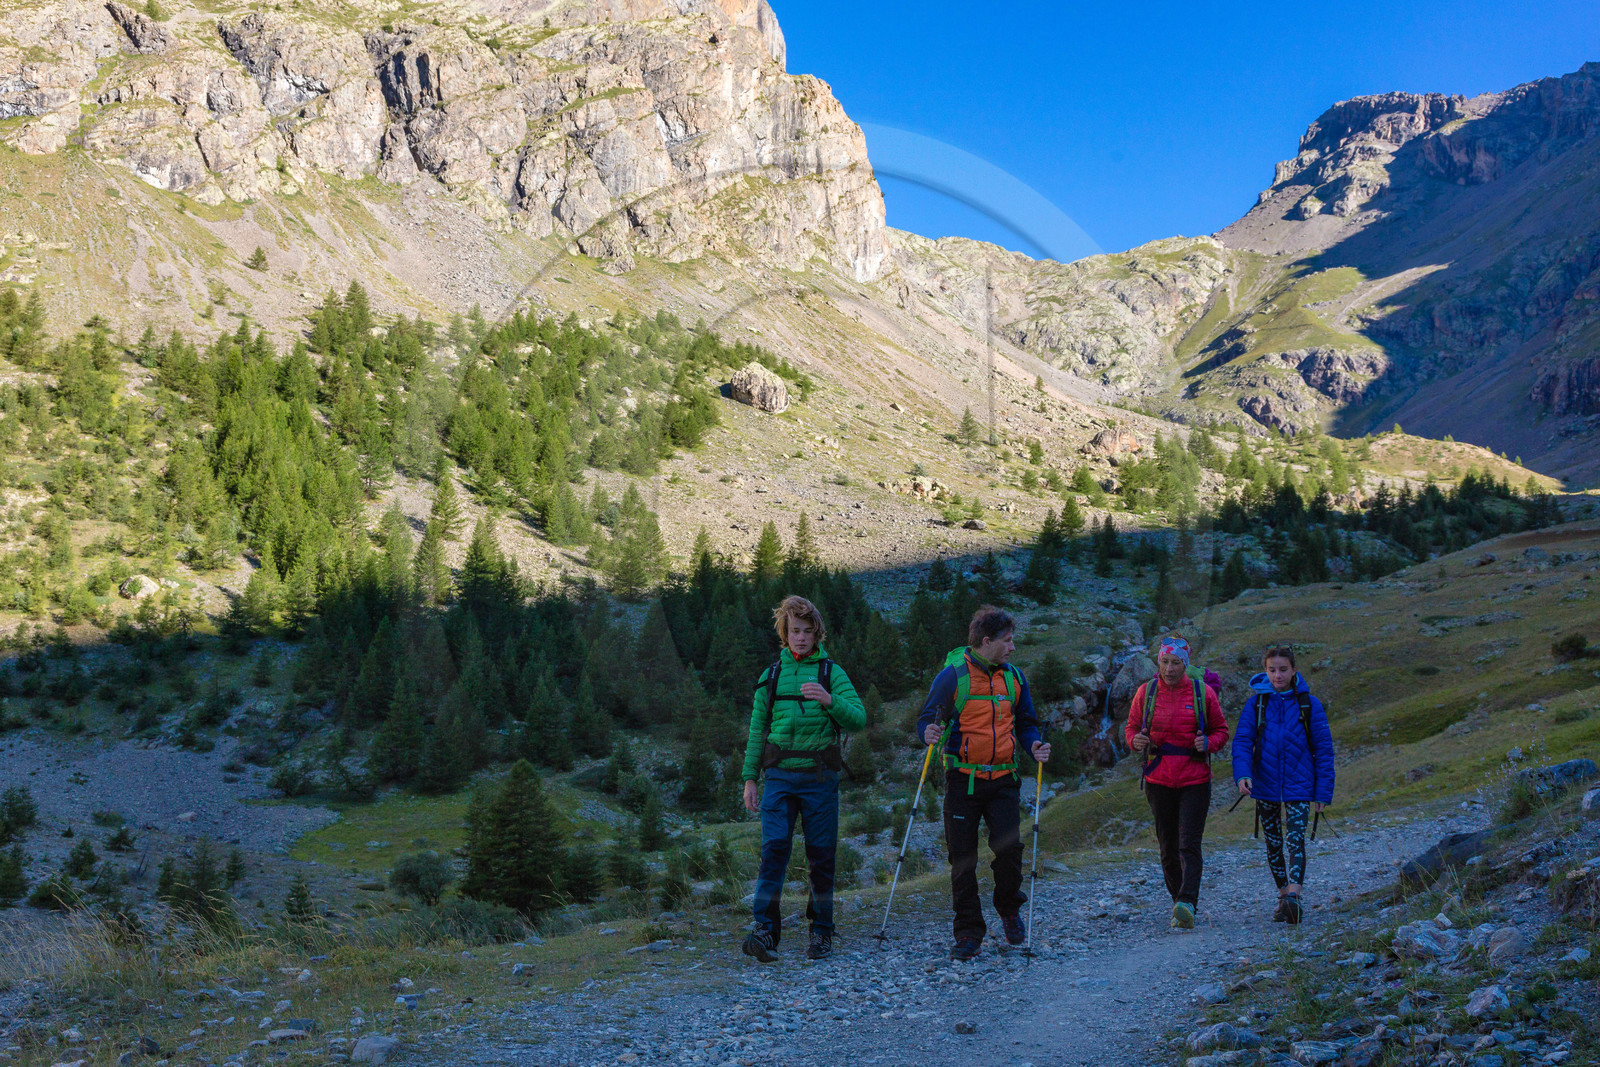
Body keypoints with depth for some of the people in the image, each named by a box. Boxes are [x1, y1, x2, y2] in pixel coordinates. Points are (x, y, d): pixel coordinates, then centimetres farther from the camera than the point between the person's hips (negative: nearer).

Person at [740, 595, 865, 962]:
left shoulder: (832, 673, 4)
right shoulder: (770, 676, 11)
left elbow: (858, 719, -6)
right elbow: (757, 730, 15)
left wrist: (829, 700, -23)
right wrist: (749, 778, 10)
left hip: (819, 777, -1)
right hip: (779, 776, 1)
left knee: (821, 855, 4)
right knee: (774, 849, -12)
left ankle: (821, 932, 15)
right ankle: (765, 929, -15)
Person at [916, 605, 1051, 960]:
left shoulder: (1014, 677, 11)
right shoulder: (953, 675, -4)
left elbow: (1026, 724, 19)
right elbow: (926, 720, -2)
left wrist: (1034, 745, -2)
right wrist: (929, 732, -25)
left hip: (1004, 780, 3)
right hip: (963, 780, -3)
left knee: (1009, 846, -11)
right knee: (962, 858, 0)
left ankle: (1009, 909, 18)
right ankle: (968, 932, 11)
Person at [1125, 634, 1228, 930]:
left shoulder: (1203, 692, 0)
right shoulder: (1146, 692, 3)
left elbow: (1221, 731, 7)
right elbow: (1132, 727, 12)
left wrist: (1208, 743, -15)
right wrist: (1135, 740, -12)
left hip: (1195, 781, -2)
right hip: (1158, 781, 2)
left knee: (1189, 844, -12)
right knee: (1168, 847, 8)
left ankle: (1187, 904, -21)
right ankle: (1179, 900, 21)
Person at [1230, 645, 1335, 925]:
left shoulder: (1309, 705, -2)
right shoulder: (1256, 704, 2)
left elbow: (1324, 749, 2)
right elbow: (1242, 741, -5)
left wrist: (1323, 791, -2)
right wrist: (1242, 774, -23)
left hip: (1298, 787, -3)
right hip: (1266, 787, 3)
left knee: (1295, 839, -18)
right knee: (1274, 843, 10)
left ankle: (1293, 896, -29)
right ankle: (1284, 897, 23)